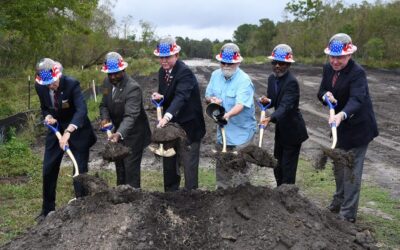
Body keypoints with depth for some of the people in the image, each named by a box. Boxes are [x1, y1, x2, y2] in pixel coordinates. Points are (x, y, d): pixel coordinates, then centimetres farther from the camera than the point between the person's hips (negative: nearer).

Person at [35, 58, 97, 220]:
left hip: (77, 130, -4)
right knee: (48, 170, 7)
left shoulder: (72, 84, -26)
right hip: (56, 129, 5)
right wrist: (47, 116, -16)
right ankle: (47, 210, 24)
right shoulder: (40, 87, -11)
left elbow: (82, 110, -38)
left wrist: (68, 132, -50)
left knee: (80, 170, -2)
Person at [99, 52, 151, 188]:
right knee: (119, 166, 18)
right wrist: (105, 118, -15)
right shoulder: (107, 82, -4)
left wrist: (119, 134, -52)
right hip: (118, 131, 8)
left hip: (133, 133, -8)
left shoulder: (133, 88, -28)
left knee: (131, 168, -6)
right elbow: (104, 104, 7)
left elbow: (131, 116, -37)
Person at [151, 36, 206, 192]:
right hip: (170, 124, 8)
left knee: (189, 164, 1)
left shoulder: (185, 72, -22)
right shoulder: (162, 71, 3)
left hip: (188, 125, -8)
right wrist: (160, 97, -10)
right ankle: (170, 190, 31)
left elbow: (181, 97, -38)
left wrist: (167, 116, -53)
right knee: (168, 162, 17)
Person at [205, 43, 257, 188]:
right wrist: (211, 100, -15)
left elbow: (240, 105, -32)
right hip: (222, 129, 6)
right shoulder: (215, 75, 1)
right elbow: (207, 96, 10)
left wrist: (227, 115, -51)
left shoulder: (244, 80, -20)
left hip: (241, 131, -6)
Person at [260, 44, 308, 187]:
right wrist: (267, 101, -13)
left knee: (288, 167, -2)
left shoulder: (292, 82, -23)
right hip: (280, 129, 8)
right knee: (278, 165, 17)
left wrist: (270, 118, -51)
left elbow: (285, 106, -35)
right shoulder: (272, 78, 1)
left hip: (292, 130, -8)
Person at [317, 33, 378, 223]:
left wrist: (341, 114, -58)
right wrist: (326, 96, -21)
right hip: (340, 126, 8)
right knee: (338, 166, 22)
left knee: (351, 170, -2)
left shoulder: (357, 73, -25)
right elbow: (322, 91, 4)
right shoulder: (328, 69, -4)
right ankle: (339, 201, 43)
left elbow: (357, 99, -39)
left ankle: (348, 214, 9)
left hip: (357, 128, -8)